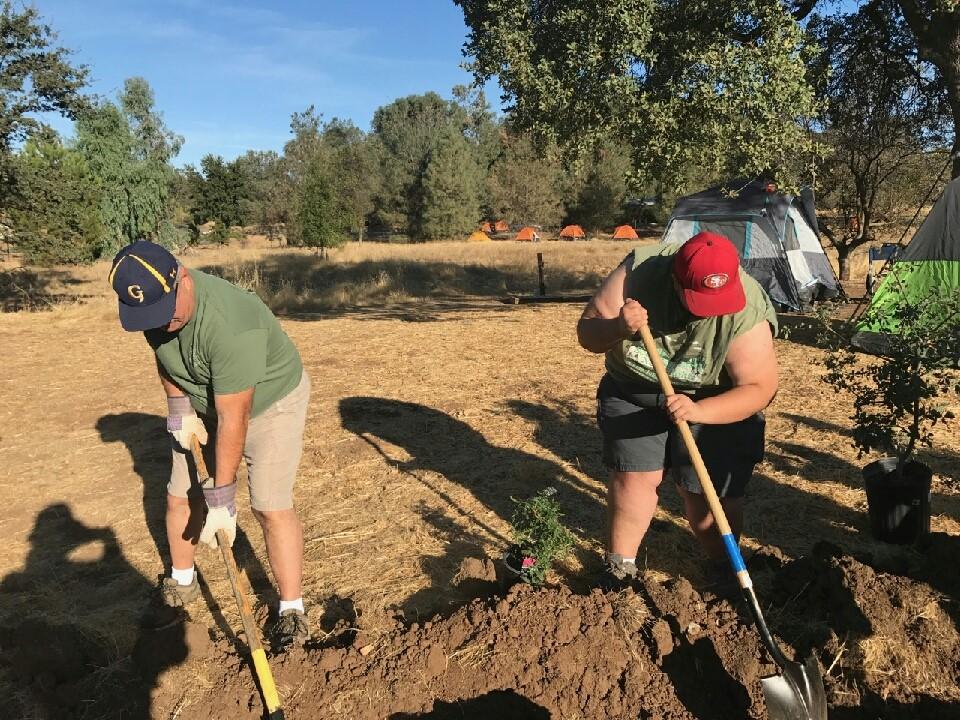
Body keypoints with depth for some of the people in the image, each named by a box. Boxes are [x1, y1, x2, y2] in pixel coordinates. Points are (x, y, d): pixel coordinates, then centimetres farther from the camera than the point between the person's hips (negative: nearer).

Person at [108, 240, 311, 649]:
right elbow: (164, 357, 7)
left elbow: (234, 420, -34)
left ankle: (292, 612, 4)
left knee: (271, 507, -12)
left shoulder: (230, 325, -40)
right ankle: (181, 582, 34)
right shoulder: (152, 301, -16)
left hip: (271, 402, -6)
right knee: (180, 496, 9)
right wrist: (179, 410, -5)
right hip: (203, 403, 7)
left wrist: (222, 499, -28)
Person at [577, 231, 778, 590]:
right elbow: (586, 333, -16)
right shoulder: (638, 271, -24)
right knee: (632, 475, -7)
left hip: (714, 403, -1)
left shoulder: (747, 312, -28)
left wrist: (697, 411, -39)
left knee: (705, 494, -2)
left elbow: (760, 388, -23)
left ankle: (722, 567, 27)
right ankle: (619, 568, 14)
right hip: (633, 392, 2)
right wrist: (618, 328, -39)